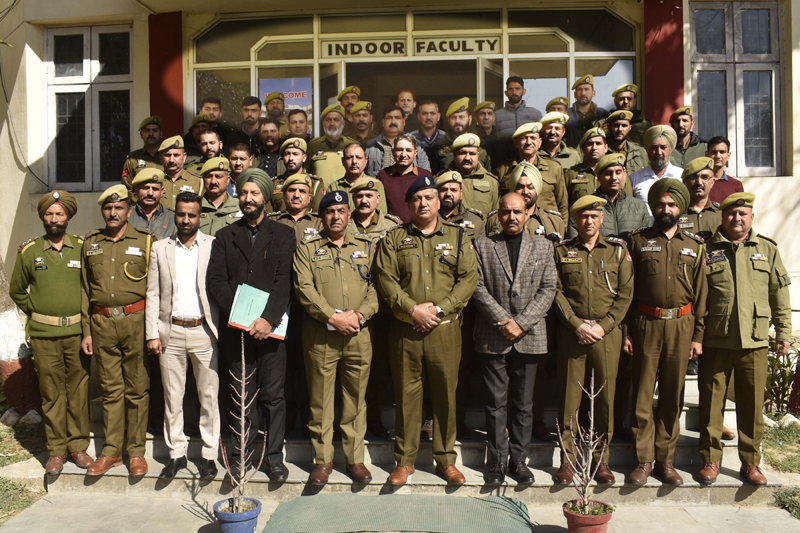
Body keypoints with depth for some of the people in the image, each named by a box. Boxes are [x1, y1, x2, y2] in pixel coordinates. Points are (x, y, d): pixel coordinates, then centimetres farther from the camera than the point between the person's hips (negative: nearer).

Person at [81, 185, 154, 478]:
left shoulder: (145, 241, 1)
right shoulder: (90, 243, 11)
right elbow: (85, 289, 13)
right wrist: (86, 330, 9)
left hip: (135, 321, -3)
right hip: (102, 323, 3)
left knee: (137, 389, 3)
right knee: (110, 389, 9)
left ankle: (137, 451, 15)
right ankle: (111, 450, 20)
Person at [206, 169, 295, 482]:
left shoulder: (282, 235, 8)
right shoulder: (225, 237, 13)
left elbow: (284, 281, -3)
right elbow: (214, 282, 3)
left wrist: (269, 318, -15)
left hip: (272, 327, -1)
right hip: (235, 328, 2)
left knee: (273, 394, 1)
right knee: (242, 395, 7)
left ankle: (274, 456, 14)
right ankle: (241, 455, 20)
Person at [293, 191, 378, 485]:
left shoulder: (366, 246, 11)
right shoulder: (307, 249, 6)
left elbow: (376, 286, 4)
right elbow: (304, 289, -5)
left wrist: (359, 315, -12)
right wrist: (333, 317, -15)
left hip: (359, 334, 1)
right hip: (320, 335, -1)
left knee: (356, 398, 8)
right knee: (320, 399, 5)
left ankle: (355, 458, 21)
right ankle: (323, 459, 19)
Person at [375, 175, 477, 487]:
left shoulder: (458, 237, 8)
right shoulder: (394, 239, 7)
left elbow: (469, 278, 0)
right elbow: (385, 279, -1)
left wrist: (439, 308, -11)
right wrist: (413, 309, -13)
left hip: (445, 329, 0)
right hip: (404, 330, 0)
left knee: (446, 393, 6)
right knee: (406, 394, 7)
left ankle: (445, 459, 22)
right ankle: (405, 460, 20)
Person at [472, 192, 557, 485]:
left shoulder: (543, 246, 9)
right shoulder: (482, 246, 6)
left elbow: (548, 290, 1)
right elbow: (478, 288, -2)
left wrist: (521, 323, -10)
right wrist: (503, 321, -11)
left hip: (529, 337, 1)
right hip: (492, 337, -1)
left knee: (524, 404, 8)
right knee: (496, 403, 4)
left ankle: (519, 460, 21)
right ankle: (497, 461, 17)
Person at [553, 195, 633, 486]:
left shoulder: (617, 249, 7)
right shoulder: (562, 251, 6)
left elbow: (625, 293, 3)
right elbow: (557, 292, 2)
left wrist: (603, 325, -7)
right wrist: (577, 325, -9)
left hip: (608, 332, 1)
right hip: (571, 332, 0)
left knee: (605, 396, 5)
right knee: (569, 396, 2)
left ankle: (601, 458, 19)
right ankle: (568, 458, 14)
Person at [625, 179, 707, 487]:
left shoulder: (695, 245, 9)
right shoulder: (638, 241, 4)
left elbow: (700, 293, 9)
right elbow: (626, 289, 2)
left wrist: (697, 335, 3)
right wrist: (625, 331, -3)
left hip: (681, 326, 2)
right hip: (646, 325, -1)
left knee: (672, 395, 8)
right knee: (643, 395, 2)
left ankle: (665, 460, 19)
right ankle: (644, 460, 12)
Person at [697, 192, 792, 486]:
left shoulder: (767, 249, 9)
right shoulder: (707, 250, 3)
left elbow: (780, 294, 12)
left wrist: (783, 332, 7)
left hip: (755, 342, 1)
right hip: (715, 341, -1)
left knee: (752, 405, 8)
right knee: (711, 404, 6)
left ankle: (750, 463, 23)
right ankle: (710, 460, 20)